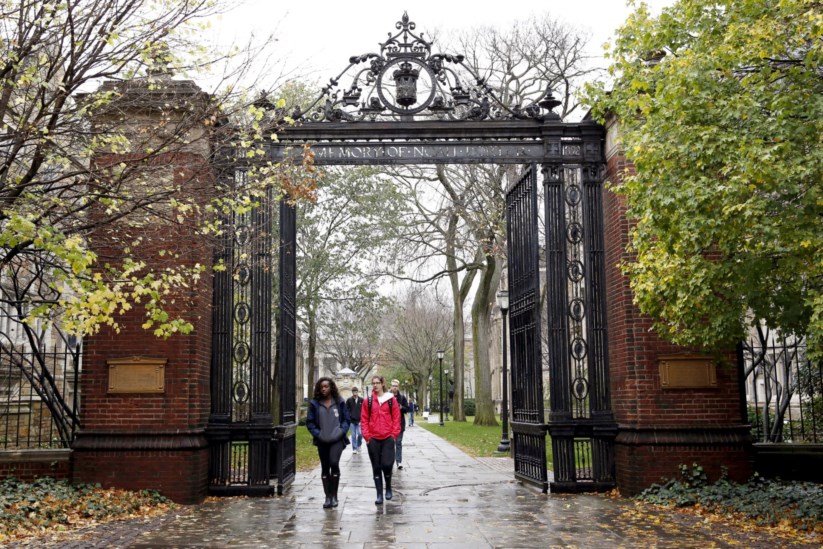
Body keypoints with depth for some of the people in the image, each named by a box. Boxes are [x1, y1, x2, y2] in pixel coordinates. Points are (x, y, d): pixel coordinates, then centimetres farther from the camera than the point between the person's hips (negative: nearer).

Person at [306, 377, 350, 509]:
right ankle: (328, 497, 17)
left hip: (337, 439, -2)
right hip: (322, 440, 2)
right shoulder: (314, 403, 3)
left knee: (334, 463, -18)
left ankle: (334, 495, -6)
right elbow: (309, 421, 5)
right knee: (325, 468, 8)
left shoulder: (339, 402, 3)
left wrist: (341, 432, -7)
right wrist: (317, 433, -7)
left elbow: (346, 419, 7)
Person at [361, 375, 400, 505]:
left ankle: (388, 487, 20)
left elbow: (396, 418, 3)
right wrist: (367, 436, -2)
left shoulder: (391, 400, 2)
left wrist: (394, 434, -4)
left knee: (387, 464, -7)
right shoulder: (368, 401, 4)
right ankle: (379, 494, 10)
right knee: (376, 467, 4)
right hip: (373, 439, 1)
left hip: (388, 438, -1)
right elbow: (364, 420, 5)